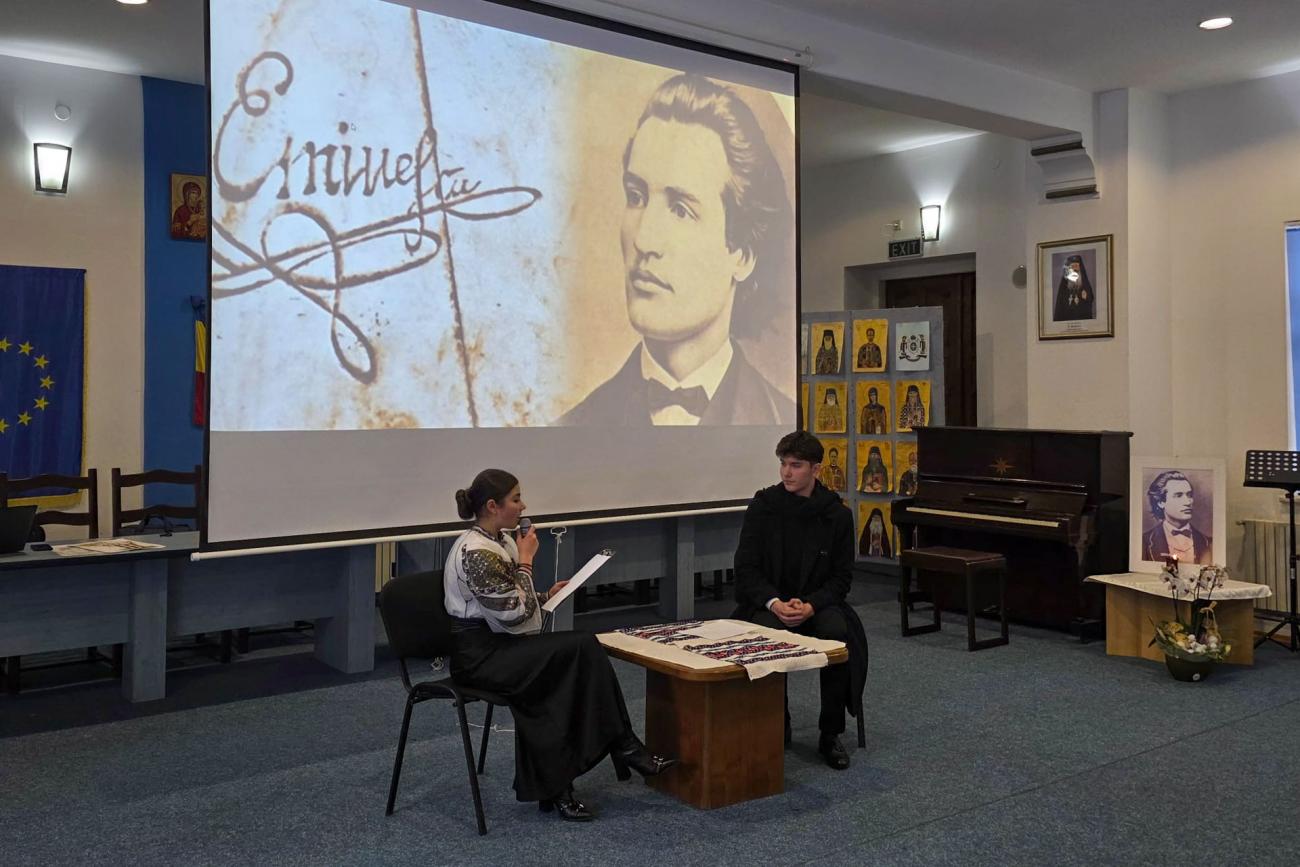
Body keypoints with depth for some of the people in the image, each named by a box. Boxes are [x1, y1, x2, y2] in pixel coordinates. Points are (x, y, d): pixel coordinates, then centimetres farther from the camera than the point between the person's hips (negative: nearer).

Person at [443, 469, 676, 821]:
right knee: (581, 649, -22)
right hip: (480, 654, -9)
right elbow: (514, 612, -22)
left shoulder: (501, 540, 12)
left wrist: (545, 596, 7)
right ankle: (624, 748, -9)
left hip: (501, 644, 9)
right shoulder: (475, 552, -19)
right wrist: (525, 561, -12)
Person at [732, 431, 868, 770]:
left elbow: (842, 576, -1)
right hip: (768, 601, 0)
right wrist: (774, 603, -22)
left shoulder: (837, 513, -3)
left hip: (817, 601, 1)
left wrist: (810, 606, -19)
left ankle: (830, 734, -13)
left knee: (838, 634, -31)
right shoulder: (762, 506, -4)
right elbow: (746, 567, -4)